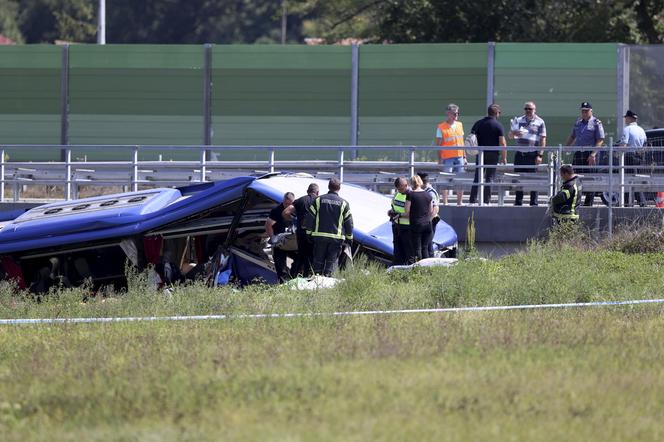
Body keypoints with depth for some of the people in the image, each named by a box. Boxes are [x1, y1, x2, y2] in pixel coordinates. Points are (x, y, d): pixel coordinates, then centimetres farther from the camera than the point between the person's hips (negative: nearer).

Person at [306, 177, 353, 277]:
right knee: (332, 261, 2)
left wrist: (309, 233, 9)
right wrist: (349, 237, 11)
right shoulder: (343, 203, 0)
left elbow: (310, 218, 3)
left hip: (319, 235, 1)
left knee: (318, 260, 10)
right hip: (336, 237, -1)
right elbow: (349, 223, 3)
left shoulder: (318, 200, 2)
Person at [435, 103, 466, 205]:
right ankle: (445, 203, 3)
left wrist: (464, 157, 15)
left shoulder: (459, 125, 12)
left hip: (459, 157, 5)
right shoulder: (441, 127, -3)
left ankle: (459, 203, 15)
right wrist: (439, 160, -9)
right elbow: (438, 144, -4)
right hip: (447, 158, -5)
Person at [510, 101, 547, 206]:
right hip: (520, 154, 4)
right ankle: (518, 203, 10)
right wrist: (514, 133, -11)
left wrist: (540, 155, -10)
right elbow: (510, 135, 14)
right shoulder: (518, 120, 13)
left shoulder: (539, 122, 2)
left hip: (532, 154, -4)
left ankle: (534, 204, 2)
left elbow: (543, 139, -1)